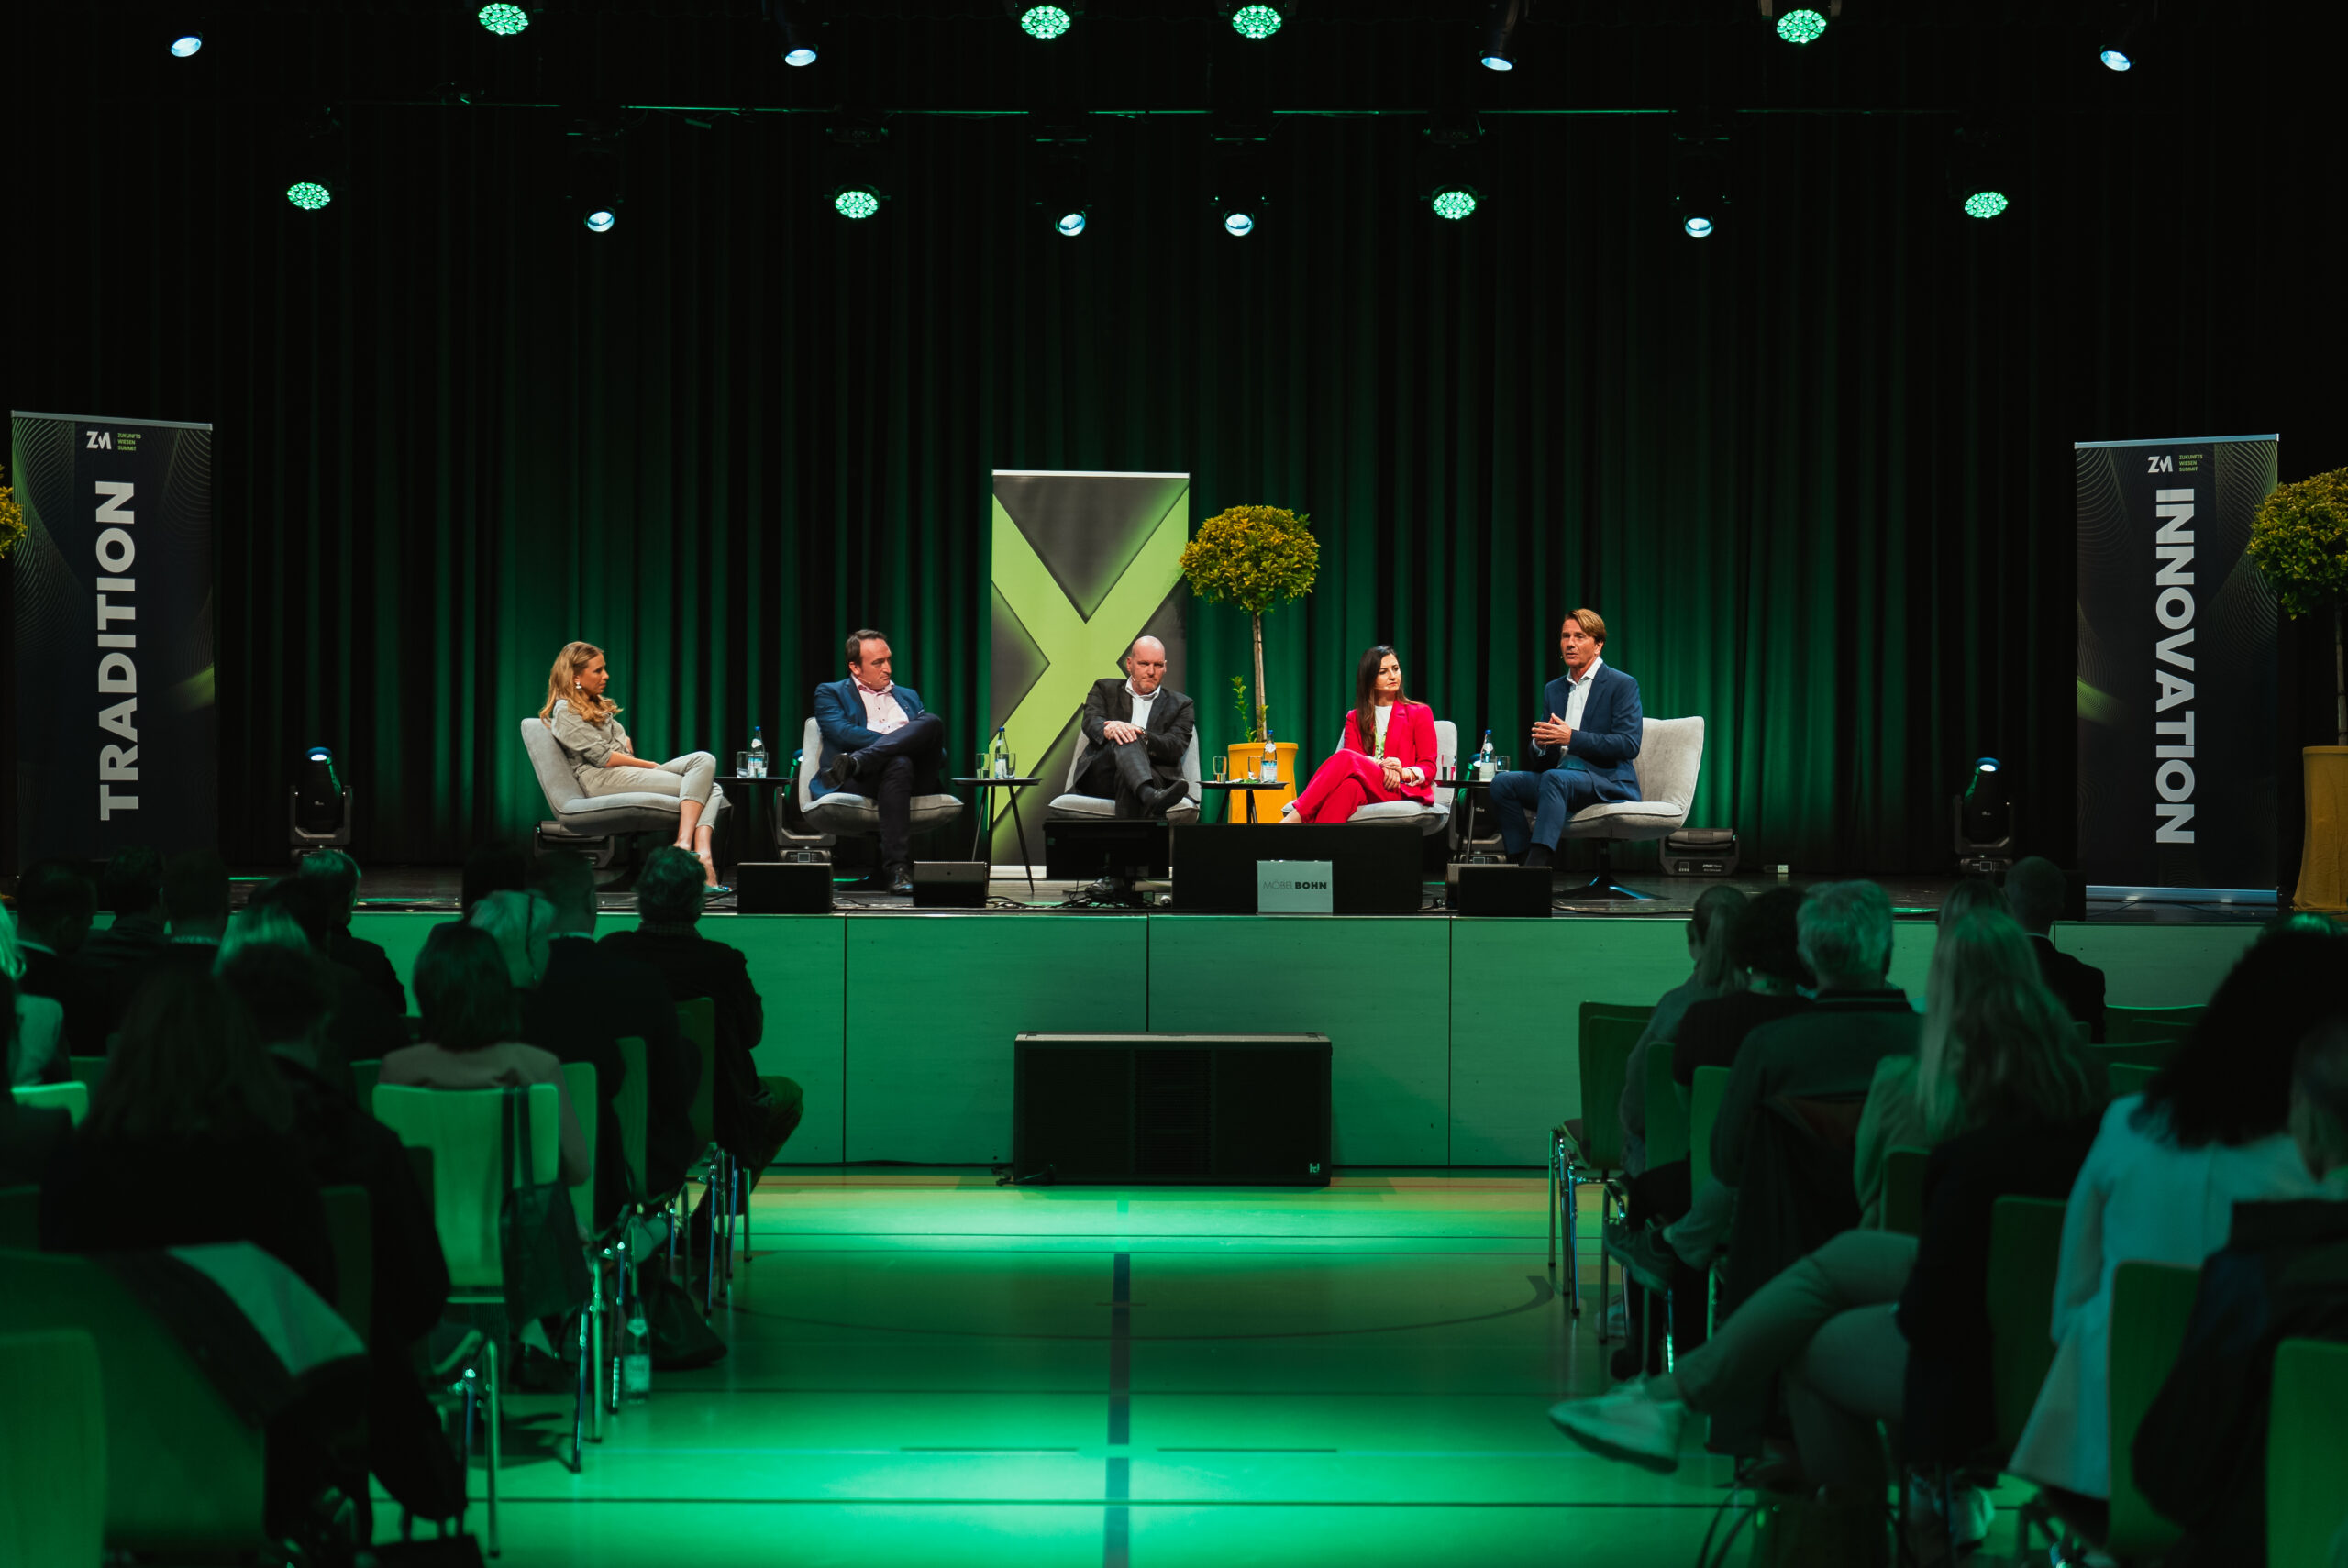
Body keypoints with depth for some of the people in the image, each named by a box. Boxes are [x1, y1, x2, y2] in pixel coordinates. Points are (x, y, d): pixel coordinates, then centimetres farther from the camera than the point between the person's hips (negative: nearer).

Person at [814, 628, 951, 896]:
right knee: (899, 764, -41)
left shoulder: (908, 696, 32)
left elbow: (940, 753, 24)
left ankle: (855, 762, -40)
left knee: (932, 721, -26)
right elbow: (843, 733, -3)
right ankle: (896, 866, -45)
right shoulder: (830, 694, 18)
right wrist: (900, 741, -9)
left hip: (917, 776, 4)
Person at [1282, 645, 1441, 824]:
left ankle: (1296, 816, -49)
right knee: (1349, 786, -39)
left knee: (1345, 758, -33)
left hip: (1400, 792, -3)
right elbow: (1354, 756, 7)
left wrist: (1404, 773, -14)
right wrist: (1380, 765, -16)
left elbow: (1429, 767, 9)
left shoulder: (1419, 713, 17)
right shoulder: (1355, 718, 25)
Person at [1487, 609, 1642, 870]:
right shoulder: (1554, 689, 19)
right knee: (1503, 782, -16)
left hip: (1606, 780, -7)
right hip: (1558, 774, 7)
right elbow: (1542, 759, 19)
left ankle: (1536, 864, -47)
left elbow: (1629, 744, -14)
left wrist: (1573, 738, -21)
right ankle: (1522, 860, -20)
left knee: (1555, 779, -36)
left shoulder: (1622, 685, -1)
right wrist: (1540, 743, -8)